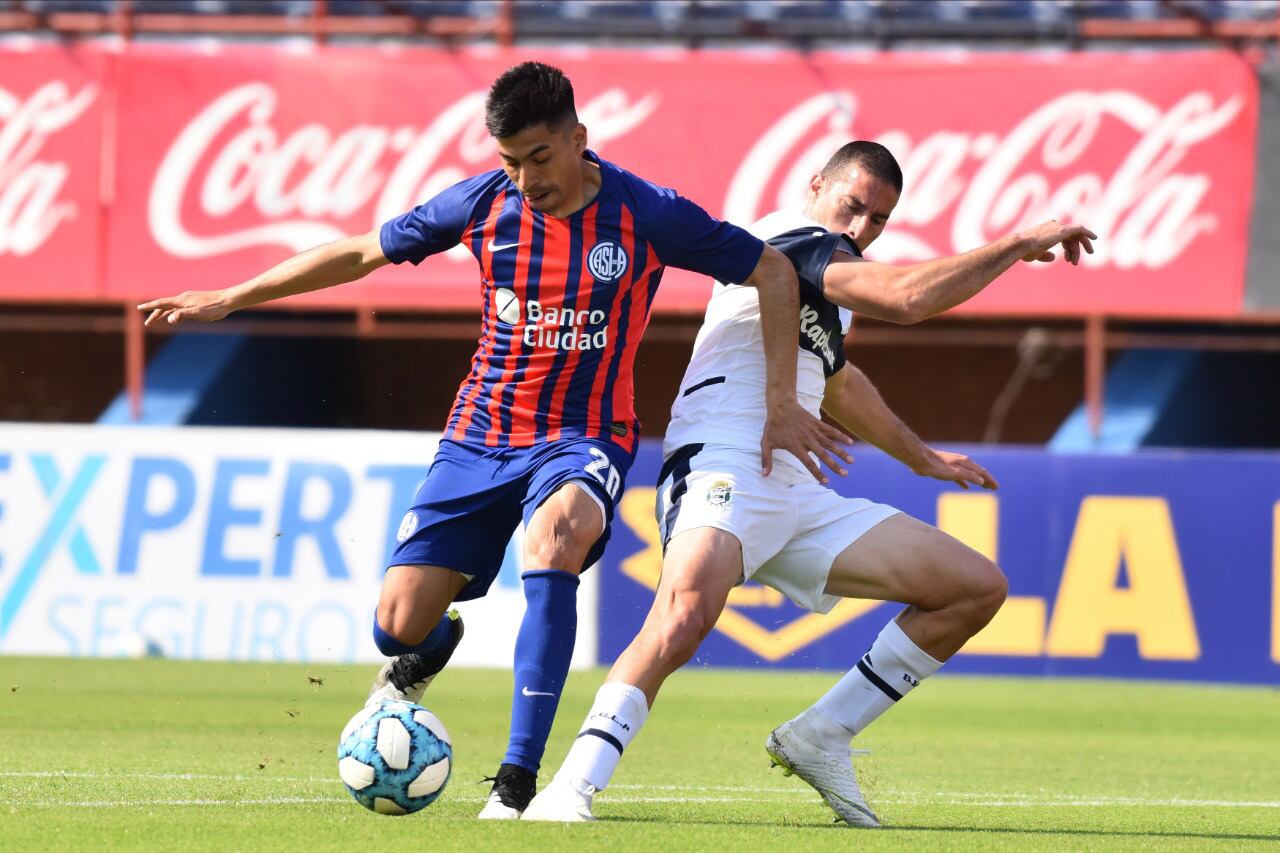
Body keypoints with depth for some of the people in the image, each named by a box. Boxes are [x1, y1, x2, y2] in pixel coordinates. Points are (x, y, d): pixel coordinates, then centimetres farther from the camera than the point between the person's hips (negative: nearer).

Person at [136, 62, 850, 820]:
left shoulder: (645, 215, -13)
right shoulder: (483, 204, -6)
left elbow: (773, 272, -4)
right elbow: (362, 252, 7)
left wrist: (783, 404, -7)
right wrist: (232, 298, 9)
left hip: (583, 437, -3)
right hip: (480, 439, 3)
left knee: (553, 532, -38)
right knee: (397, 626, -7)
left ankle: (519, 777, -33)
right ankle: (432, 648, 37)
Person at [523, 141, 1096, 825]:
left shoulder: (828, 279, 23)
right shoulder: (788, 239, -8)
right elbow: (907, 297, -22)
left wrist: (918, 456, 53)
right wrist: (1021, 244, -13)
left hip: (797, 498, 10)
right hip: (722, 473, -10)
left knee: (978, 589, 6)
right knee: (684, 619, -38)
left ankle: (818, 739, 7)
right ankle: (570, 789, -36)